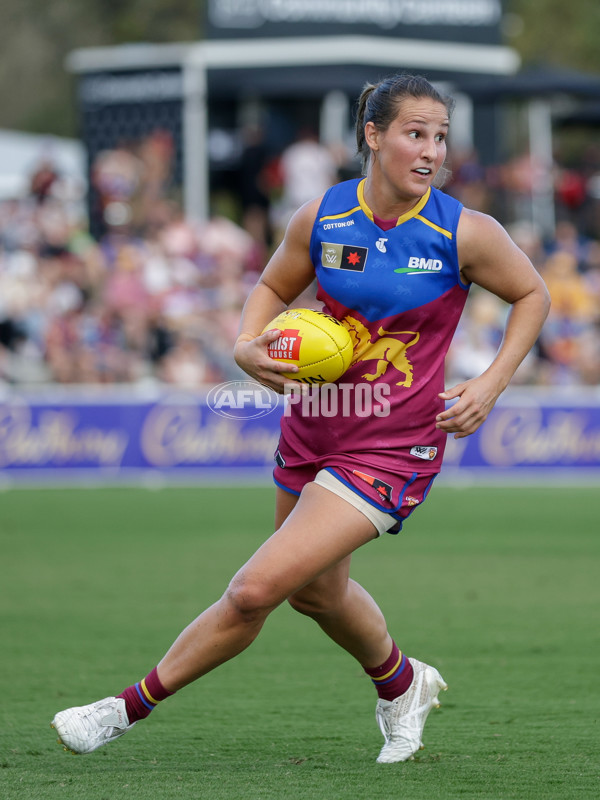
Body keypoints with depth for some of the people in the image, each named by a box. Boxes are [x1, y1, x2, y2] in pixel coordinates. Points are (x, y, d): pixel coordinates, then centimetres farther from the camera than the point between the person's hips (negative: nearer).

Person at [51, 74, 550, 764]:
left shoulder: (464, 233, -15)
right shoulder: (321, 217, -7)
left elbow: (531, 294, 3)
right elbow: (273, 287, 11)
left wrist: (491, 384, -7)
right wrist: (247, 346, -9)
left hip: (390, 452, -5)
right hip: (311, 430, 5)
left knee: (255, 589, -13)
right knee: (316, 591, 25)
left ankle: (130, 706, 4)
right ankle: (401, 685, 54)